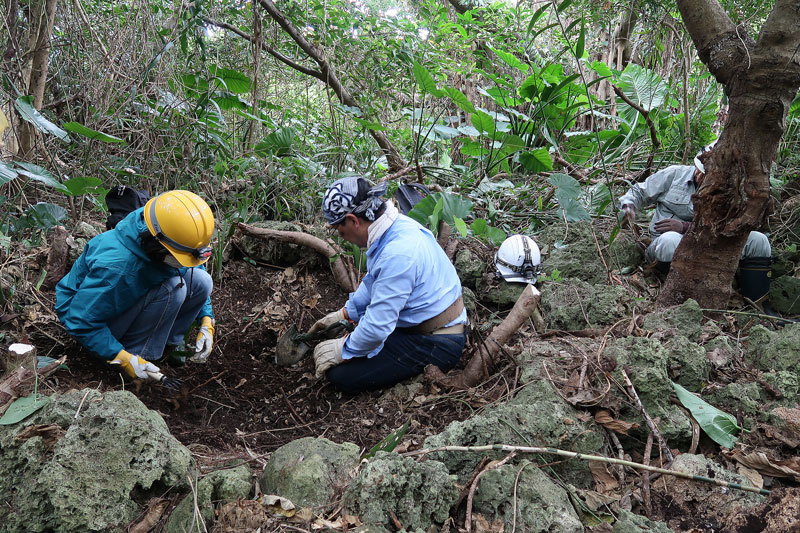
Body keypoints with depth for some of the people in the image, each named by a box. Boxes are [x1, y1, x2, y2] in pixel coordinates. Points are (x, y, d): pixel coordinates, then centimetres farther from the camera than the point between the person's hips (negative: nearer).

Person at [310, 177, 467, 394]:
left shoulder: (398, 254, -31)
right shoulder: (397, 225, 0)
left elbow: (378, 326, -27)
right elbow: (373, 281, 19)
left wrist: (343, 350, -9)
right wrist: (344, 315, 21)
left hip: (435, 345, -10)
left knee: (341, 375, -13)